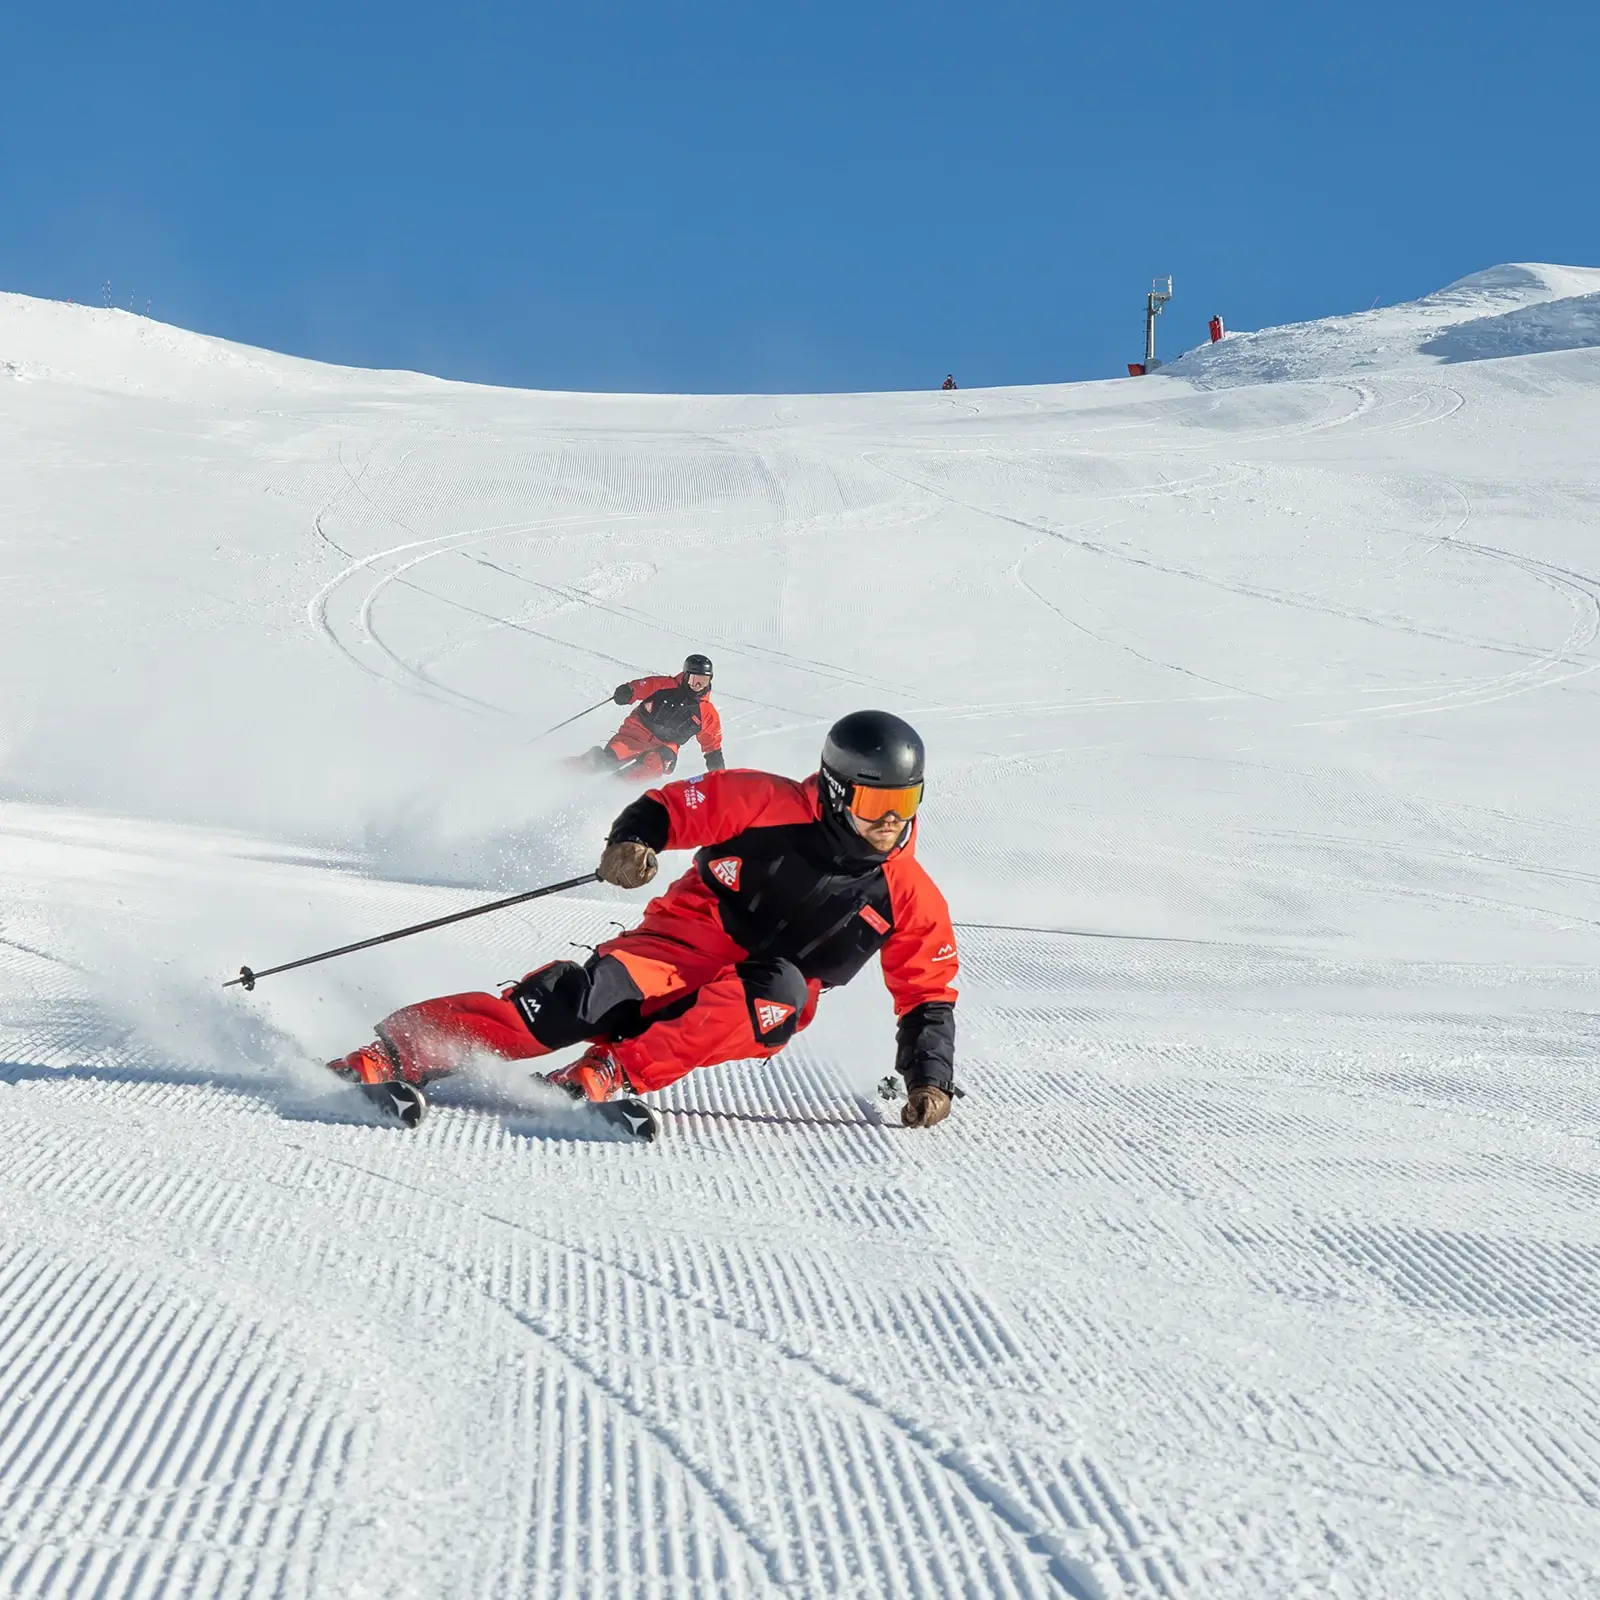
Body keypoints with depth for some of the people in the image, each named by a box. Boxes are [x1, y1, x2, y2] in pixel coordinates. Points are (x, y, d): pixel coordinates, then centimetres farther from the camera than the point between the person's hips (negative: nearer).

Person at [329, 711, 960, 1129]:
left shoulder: (910, 897, -2)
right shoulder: (770, 804, -9)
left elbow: (930, 994, 5)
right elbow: (672, 805, -3)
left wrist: (930, 1078, -9)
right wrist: (632, 840, -25)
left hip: (760, 999, 2)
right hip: (689, 943, -2)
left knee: (781, 994, -36)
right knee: (585, 1000, -31)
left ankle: (613, 1073, -40)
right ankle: (396, 1053, -36)